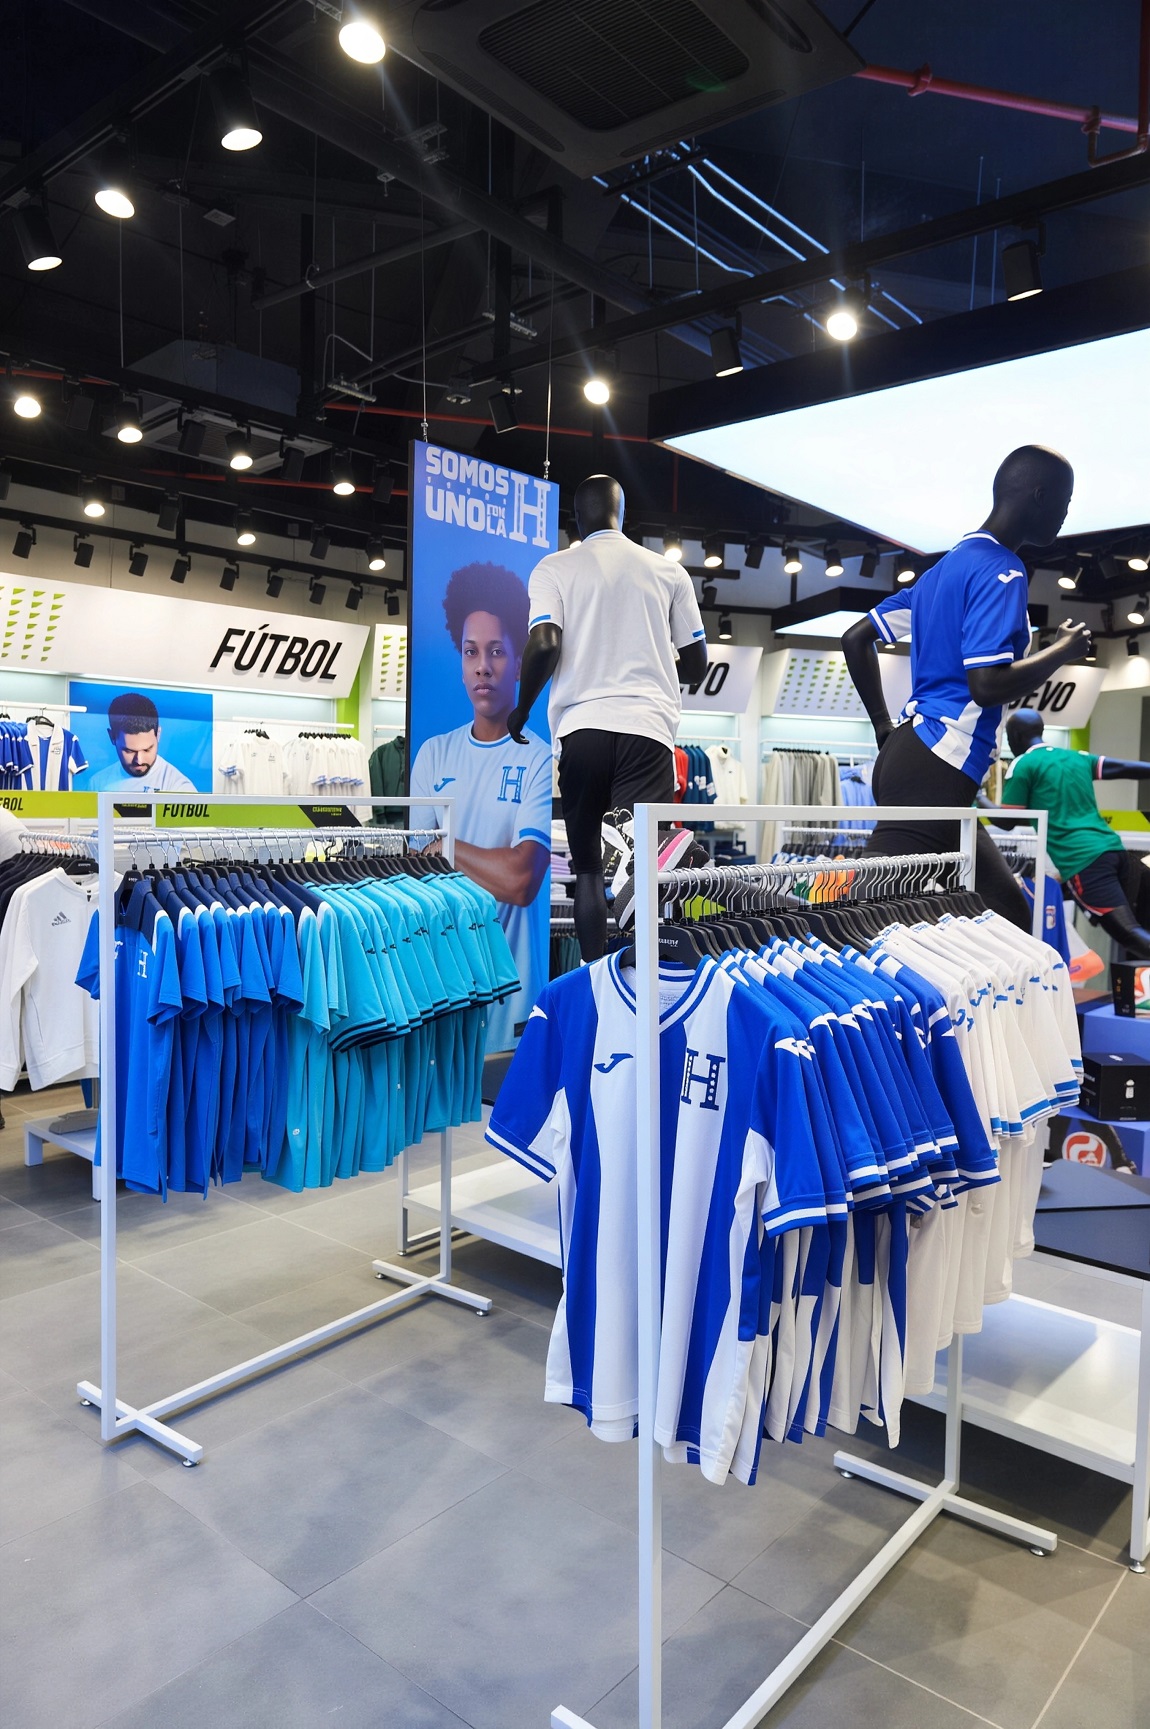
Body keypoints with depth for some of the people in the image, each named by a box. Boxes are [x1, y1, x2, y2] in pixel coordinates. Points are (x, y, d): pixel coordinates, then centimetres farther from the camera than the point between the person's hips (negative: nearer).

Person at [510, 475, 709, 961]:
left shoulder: (554, 568, 8)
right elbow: (697, 663, 15)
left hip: (581, 725, 0)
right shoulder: (669, 571, 13)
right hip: (648, 725, 0)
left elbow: (544, 645, -7)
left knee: (588, 867, 12)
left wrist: (522, 709, 8)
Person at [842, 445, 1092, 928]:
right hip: (937, 768, -10)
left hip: (907, 756, 10)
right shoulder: (1001, 571, -8)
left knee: (1005, 911, 14)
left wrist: (885, 727, 20)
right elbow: (988, 684, -19)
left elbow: (855, 639, 20)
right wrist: (1063, 651, -2)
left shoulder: (949, 565, 19)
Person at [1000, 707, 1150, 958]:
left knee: (1128, 932, -13)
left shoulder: (1022, 765, 4)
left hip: (1082, 860, -7)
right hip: (1113, 848, 7)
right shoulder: (1078, 757, 23)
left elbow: (1007, 822, 5)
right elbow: (1127, 769, 15)